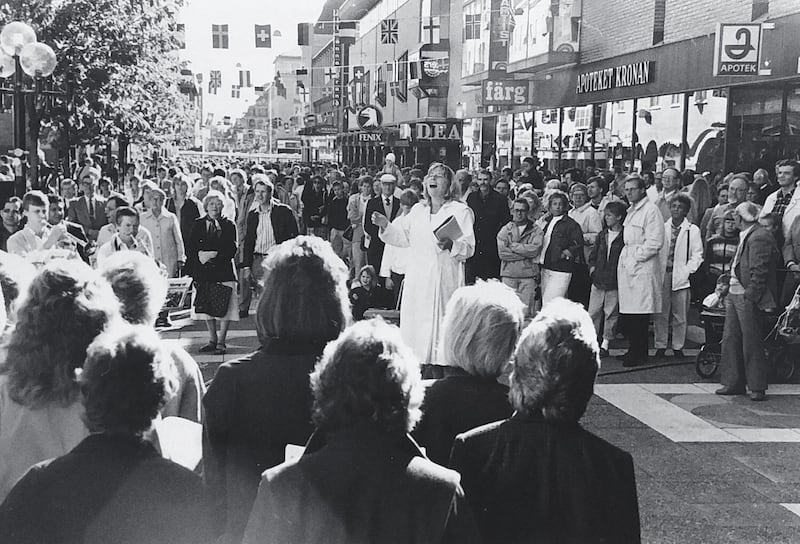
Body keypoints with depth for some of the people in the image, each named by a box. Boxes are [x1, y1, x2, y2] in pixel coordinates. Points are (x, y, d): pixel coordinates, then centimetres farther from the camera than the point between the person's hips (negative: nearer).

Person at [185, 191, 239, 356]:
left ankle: (221, 342, 0)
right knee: (205, 307, 6)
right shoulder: (198, 224, 9)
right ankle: (212, 340, 18)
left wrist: (214, 254, -13)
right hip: (203, 272, 2)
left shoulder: (228, 225, 4)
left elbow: (232, 250, -4)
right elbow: (190, 248, 5)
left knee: (224, 307, -7)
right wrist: (199, 254, -13)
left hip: (224, 270, -2)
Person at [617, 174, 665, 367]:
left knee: (639, 316, -5)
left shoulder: (651, 210, -8)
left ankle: (639, 354, 2)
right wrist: (625, 258, 13)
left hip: (643, 268, -8)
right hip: (627, 267, 8)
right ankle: (634, 350, 16)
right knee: (625, 316, 7)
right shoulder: (631, 211, 20)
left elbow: (655, 242, -15)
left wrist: (635, 257, -13)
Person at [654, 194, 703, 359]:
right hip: (662, 275, 2)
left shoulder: (693, 230, 2)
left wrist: (687, 271, -9)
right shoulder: (662, 228, 9)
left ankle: (678, 347, 11)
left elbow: (697, 254, 1)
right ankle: (660, 346, 11)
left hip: (681, 277, -2)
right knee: (661, 314, 4)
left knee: (680, 315, 2)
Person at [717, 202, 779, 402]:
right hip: (734, 295, 10)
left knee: (751, 344, -1)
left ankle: (757, 388, 8)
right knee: (730, 340, 12)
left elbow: (759, 272, -21)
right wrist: (728, 292, 13)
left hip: (748, 298, -10)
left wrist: (750, 296, -22)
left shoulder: (760, 238, -16)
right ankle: (734, 383, 20)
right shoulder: (746, 236, 15)